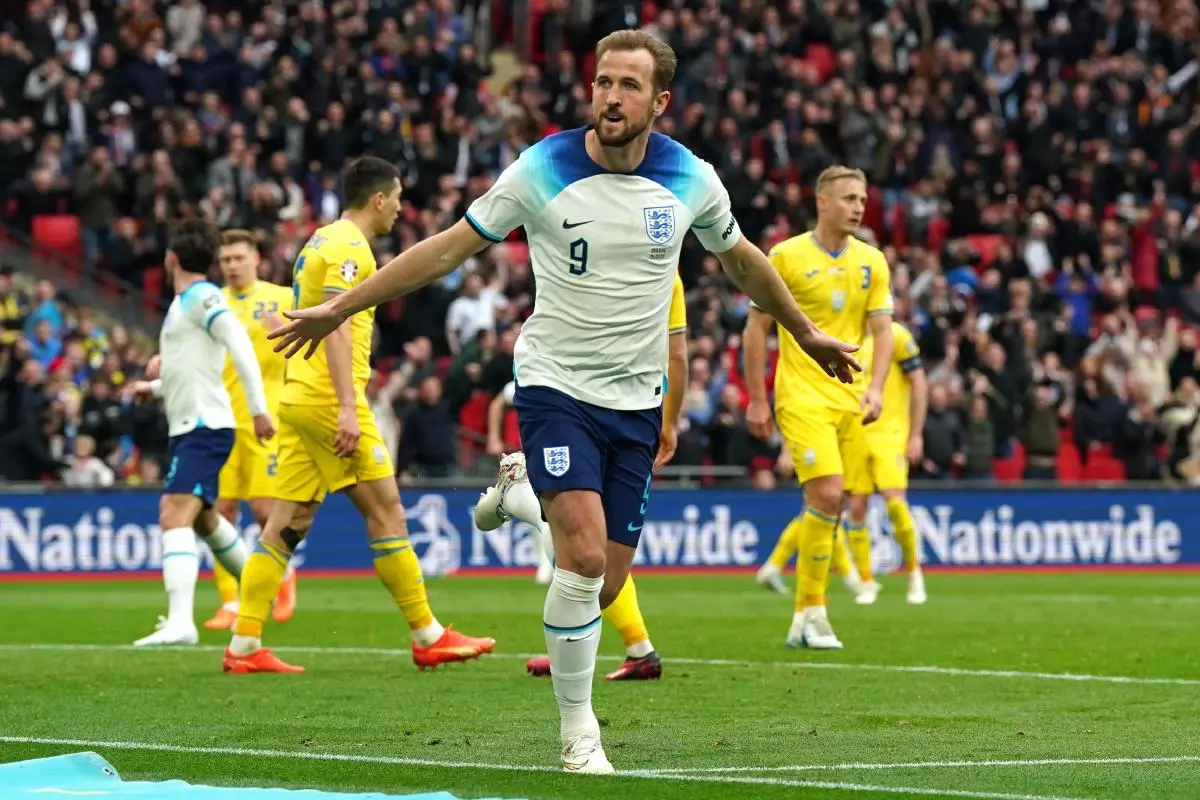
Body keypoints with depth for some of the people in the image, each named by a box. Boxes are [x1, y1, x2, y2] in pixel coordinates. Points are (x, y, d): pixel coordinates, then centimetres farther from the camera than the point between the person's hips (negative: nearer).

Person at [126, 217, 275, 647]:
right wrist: (155, 386, 20)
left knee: (174, 515, -23)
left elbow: (240, 346, -21)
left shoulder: (202, 297, -11)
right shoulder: (184, 303, 18)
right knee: (201, 518, 26)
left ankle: (180, 622, -35)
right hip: (190, 427, 11)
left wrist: (258, 408, -25)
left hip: (204, 427, -11)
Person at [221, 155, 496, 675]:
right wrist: (348, 408, -25)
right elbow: (336, 326, -20)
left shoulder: (324, 241, 20)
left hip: (299, 398, 10)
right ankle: (428, 638, 2)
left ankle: (244, 646, 2)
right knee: (386, 512, -3)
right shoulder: (348, 246, -10)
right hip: (328, 399, -10)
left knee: (288, 524, 6)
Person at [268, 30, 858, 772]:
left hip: (636, 401, 3)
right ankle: (578, 725, -5)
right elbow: (448, 248, -3)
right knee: (584, 555, -21)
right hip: (557, 384, -3)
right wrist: (338, 308, -3)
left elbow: (742, 259, 17)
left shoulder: (691, 179, -3)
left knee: (606, 581, 0)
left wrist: (806, 332, 28)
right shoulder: (542, 170, -10)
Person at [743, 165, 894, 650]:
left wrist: (875, 388, -9)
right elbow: (756, 327, 1)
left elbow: (882, 330, 7)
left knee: (833, 503, 4)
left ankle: (804, 620, 13)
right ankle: (812, 612, -10)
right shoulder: (786, 256, -5)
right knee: (827, 493, -19)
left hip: (851, 398, 5)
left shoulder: (872, 262, 7)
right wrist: (756, 399, -1)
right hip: (802, 395, -5)